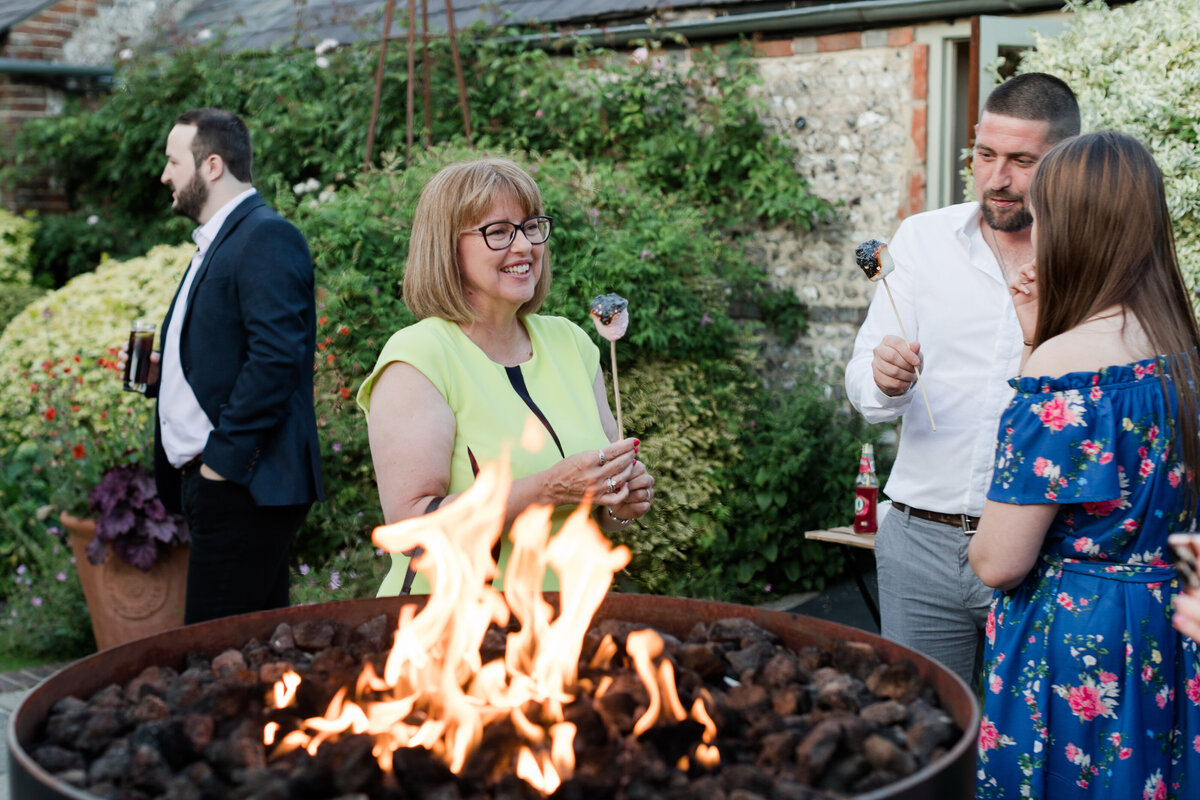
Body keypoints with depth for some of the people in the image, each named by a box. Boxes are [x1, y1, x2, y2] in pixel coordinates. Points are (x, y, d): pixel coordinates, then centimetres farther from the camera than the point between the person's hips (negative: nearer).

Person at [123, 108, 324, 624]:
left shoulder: (268, 237, -11)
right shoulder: (215, 243, 22)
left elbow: (276, 357, -21)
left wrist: (223, 456, -20)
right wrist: (160, 372, 11)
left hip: (244, 485, -10)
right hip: (214, 482, 10)